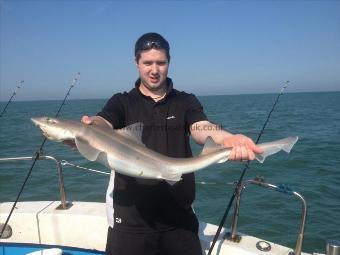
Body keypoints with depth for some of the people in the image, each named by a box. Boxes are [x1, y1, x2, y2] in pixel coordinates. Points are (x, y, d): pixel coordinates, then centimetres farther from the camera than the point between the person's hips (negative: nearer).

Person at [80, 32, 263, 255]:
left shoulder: (186, 102, 4)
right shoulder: (121, 102, 2)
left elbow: (202, 128, -15)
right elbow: (103, 124, -18)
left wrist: (227, 139, -39)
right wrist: (90, 125, -43)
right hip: (130, 216, 0)